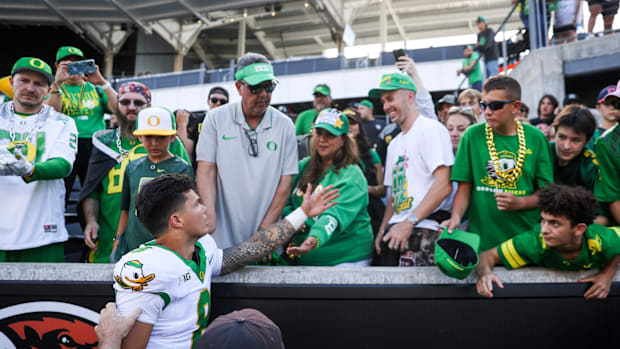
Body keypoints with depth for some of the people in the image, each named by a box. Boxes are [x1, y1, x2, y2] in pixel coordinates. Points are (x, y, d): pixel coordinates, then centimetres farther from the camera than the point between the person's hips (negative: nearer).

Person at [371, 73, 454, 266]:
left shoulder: (431, 129, -4)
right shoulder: (394, 144, 23)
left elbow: (444, 185, -14)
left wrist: (409, 222, -18)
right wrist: (383, 230, 11)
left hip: (424, 230, -7)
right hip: (396, 230, 7)